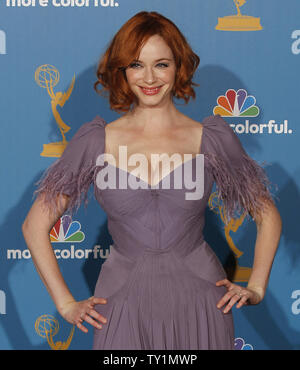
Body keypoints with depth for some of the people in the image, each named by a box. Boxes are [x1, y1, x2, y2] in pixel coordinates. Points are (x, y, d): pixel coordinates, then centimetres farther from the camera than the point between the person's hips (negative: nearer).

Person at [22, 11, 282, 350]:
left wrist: (255, 289, 1)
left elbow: (268, 217, 10)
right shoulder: (95, 140, -2)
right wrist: (66, 304, -1)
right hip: (124, 306, 0)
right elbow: (35, 225, 3)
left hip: (199, 300, 1)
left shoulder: (212, 138, 0)